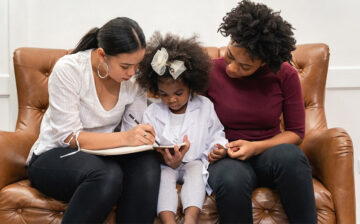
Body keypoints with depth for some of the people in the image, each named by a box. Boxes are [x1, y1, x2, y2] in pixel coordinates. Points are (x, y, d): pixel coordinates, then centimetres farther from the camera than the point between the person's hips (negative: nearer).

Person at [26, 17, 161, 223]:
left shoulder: (134, 78, -6)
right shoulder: (68, 70, -19)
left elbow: (133, 132, -2)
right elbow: (69, 137, -21)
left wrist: (149, 141, -25)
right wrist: (124, 138, -33)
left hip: (101, 157, 4)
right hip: (53, 158, -4)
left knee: (147, 163, -28)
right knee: (107, 175, -36)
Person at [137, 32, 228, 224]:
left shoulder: (205, 107, 2)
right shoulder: (152, 112, 3)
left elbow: (215, 135, 11)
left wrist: (218, 147, -14)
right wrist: (169, 162, -20)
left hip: (194, 163, 0)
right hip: (165, 165, 0)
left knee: (196, 170, -32)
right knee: (164, 174, -31)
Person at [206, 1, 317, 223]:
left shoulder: (286, 75, -3)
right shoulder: (211, 73, -6)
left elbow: (296, 132, 1)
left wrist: (255, 147, -14)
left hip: (267, 154, 1)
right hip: (228, 159, -1)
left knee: (289, 154, -36)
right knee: (232, 180, -38)